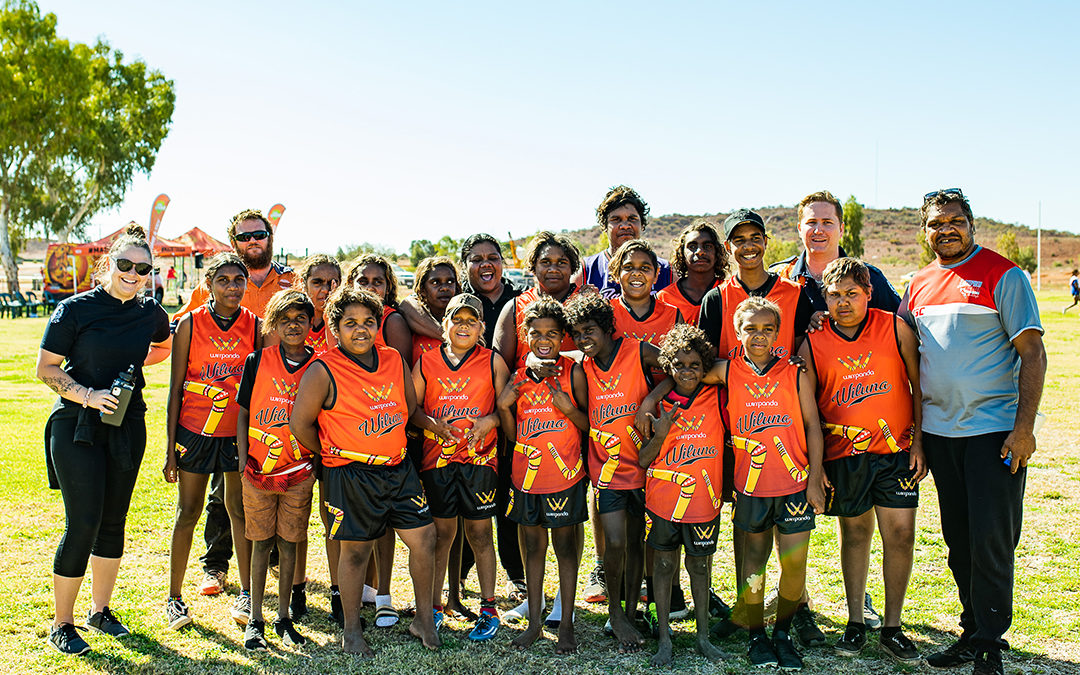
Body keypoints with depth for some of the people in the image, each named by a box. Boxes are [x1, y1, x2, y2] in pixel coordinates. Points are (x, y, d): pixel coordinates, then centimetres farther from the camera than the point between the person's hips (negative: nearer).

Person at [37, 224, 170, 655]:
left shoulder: (151, 314, 3)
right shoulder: (75, 309, -8)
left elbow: (168, 344, 26)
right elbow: (45, 368, -7)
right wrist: (87, 395, -18)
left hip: (128, 426, 5)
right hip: (77, 427, -4)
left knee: (114, 521, 12)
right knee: (83, 523, -6)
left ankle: (100, 610, 28)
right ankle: (61, 624, 10)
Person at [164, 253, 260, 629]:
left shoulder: (255, 326, -1)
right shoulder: (190, 325, -4)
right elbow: (176, 389, -1)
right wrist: (171, 447, -3)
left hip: (240, 432, 1)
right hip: (194, 430, -1)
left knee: (241, 511, 8)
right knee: (188, 513, 7)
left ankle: (245, 594, 18)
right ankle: (175, 598, 19)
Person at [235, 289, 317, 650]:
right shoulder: (257, 362, 0)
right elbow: (243, 413, 4)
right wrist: (243, 458, -3)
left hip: (299, 471, 0)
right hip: (259, 468, 0)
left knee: (289, 543, 8)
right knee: (261, 542, 7)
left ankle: (284, 618, 20)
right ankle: (255, 621, 17)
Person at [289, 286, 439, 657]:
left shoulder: (394, 361, 4)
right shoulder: (322, 371, -11)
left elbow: (410, 406, 19)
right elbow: (300, 423, -7)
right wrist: (332, 454, 4)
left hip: (399, 469, 5)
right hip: (350, 475, -5)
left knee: (423, 537, 4)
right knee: (356, 551, 5)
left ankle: (424, 618, 23)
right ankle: (352, 632, 23)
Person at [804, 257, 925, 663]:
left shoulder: (895, 328, -1)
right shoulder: (812, 343, -2)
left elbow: (918, 386, 4)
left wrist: (918, 443, -1)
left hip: (897, 449, 0)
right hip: (843, 454, 0)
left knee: (900, 533, -1)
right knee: (854, 533, 9)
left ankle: (892, 628, 12)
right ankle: (855, 623, 22)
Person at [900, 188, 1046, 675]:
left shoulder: (1003, 275, -6)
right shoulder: (918, 285, 10)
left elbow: (1033, 354, -8)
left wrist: (1024, 426, -15)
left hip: (994, 430, -5)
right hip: (938, 431, 5)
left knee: (991, 541, -2)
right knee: (958, 541, 12)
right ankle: (973, 632, 26)